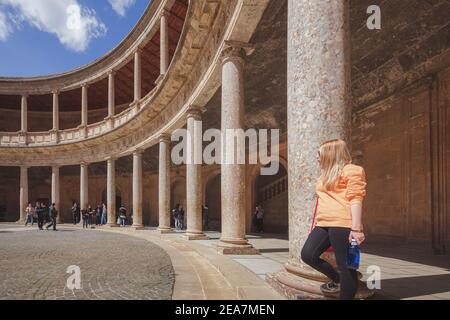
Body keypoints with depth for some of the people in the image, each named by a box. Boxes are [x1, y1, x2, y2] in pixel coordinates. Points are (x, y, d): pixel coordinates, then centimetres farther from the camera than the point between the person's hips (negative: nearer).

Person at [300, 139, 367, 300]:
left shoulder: (350, 170, -1)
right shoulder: (326, 174, 26)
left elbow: (355, 198, -11)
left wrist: (356, 228, -20)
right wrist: (319, 222, 26)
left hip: (342, 224, -8)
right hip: (323, 224, 8)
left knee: (346, 265, -4)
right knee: (307, 254, -5)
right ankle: (337, 280, 18)